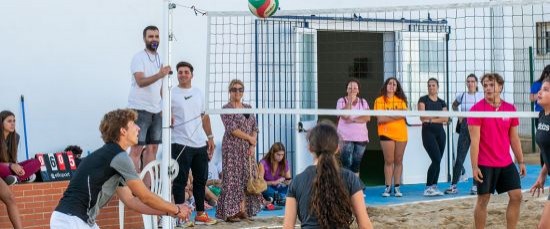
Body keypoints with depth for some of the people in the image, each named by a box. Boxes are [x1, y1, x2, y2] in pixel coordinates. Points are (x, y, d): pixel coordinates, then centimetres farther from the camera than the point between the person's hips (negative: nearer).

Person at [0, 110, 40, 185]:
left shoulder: (15, 136, 3)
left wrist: (15, 166, -17)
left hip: (9, 167, 6)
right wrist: (11, 165, -30)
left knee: (36, 162, -13)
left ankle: (16, 178, -32)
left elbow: (13, 159, 6)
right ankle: (24, 177, -21)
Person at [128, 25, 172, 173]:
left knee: (152, 148, 7)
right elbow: (140, 81, -21)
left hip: (156, 111, 7)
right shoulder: (138, 58, -6)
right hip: (140, 109, -7)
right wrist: (159, 75, -38)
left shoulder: (160, 59, 15)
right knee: (137, 149, -7)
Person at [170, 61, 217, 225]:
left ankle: (200, 214, 20)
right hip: (181, 143, -5)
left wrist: (210, 137, 14)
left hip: (200, 144, 5)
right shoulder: (171, 93, -1)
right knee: (180, 181, -3)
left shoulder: (198, 93, 14)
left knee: (201, 180, 11)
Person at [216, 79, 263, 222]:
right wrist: (249, 138, -10)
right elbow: (232, 129, -15)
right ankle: (230, 212, -4)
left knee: (247, 177, 5)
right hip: (233, 148, -6)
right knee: (232, 178, -7)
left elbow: (255, 128, 11)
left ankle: (243, 209, 10)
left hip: (247, 149, 6)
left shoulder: (248, 108, 13)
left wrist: (253, 145, -3)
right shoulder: (226, 109, -5)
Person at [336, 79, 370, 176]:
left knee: (356, 164, 7)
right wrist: (350, 101, -15)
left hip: (361, 137, 3)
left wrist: (353, 120, -13)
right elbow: (344, 115, -15)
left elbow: (367, 118, -3)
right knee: (346, 164, -10)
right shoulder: (341, 101, 0)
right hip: (346, 137, -3)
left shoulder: (363, 102, 9)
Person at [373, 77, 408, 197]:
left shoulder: (401, 100, 11)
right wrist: (396, 115, -7)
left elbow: (404, 115, -4)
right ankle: (388, 187, 1)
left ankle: (397, 187, 9)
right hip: (386, 133, -3)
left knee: (398, 161, 5)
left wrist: (388, 115, -13)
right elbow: (380, 119, -8)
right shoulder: (379, 101, 1)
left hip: (401, 133, 3)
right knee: (389, 161, -3)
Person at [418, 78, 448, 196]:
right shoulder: (423, 100, 1)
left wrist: (431, 119, -13)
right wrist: (439, 115, -8)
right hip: (428, 132, -5)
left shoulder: (442, 102, 12)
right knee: (436, 159, -14)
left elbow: (445, 119, -2)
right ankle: (427, 188, -8)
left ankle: (434, 187, 11)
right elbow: (422, 117, -11)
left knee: (438, 161, 4)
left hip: (440, 133, 5)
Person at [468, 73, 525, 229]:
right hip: (485, 165, -4)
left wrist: (521, 161, 11)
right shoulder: (477, 109, -8)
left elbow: (514, 138, 12)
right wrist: (474, 166, -15)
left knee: (516, 196, 1)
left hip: (506, 163, 5)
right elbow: (474, 140, -11)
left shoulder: (510, 109, 5)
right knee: (483, 200, 2)